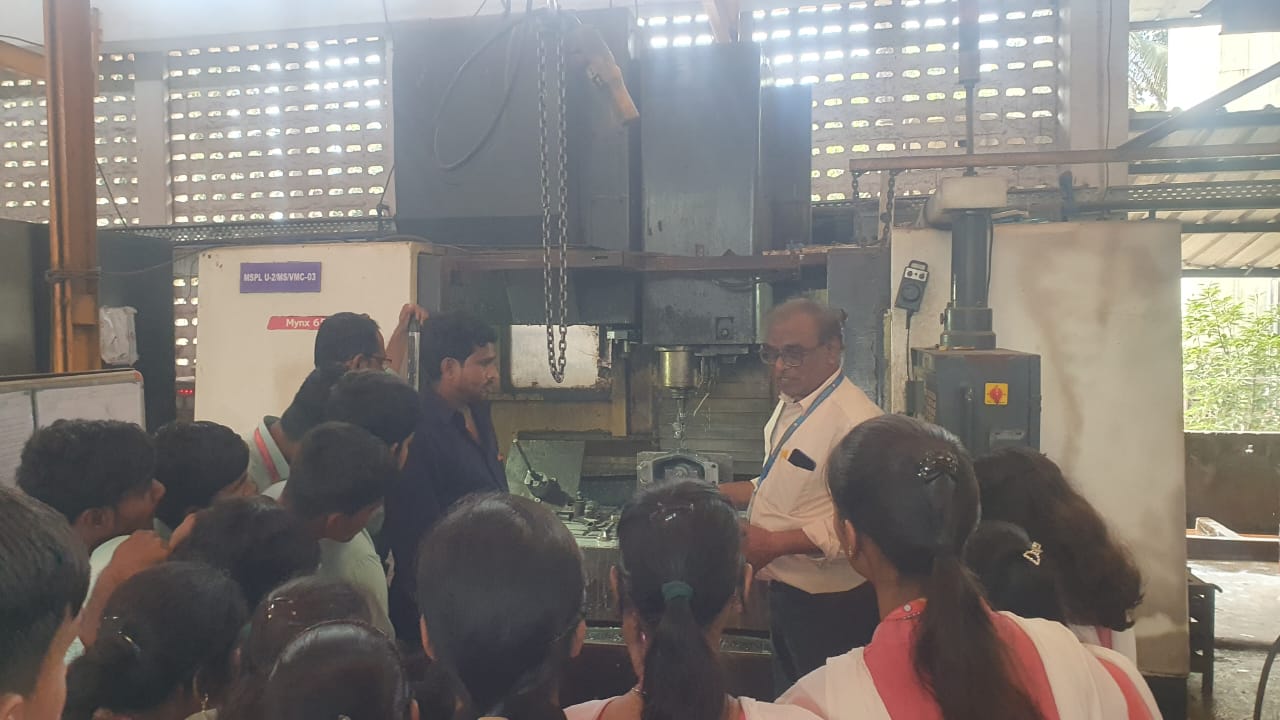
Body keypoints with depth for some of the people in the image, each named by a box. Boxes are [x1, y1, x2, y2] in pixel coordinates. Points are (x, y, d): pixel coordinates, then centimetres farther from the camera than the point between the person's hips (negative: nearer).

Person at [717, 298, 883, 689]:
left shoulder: (853, 419, -25)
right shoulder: (791, 405, 6)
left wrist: (775, 543, -27)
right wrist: (721, 493, 8)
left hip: (828, 605, -9)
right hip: (787, 591, 9)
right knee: (789, 699, 23)